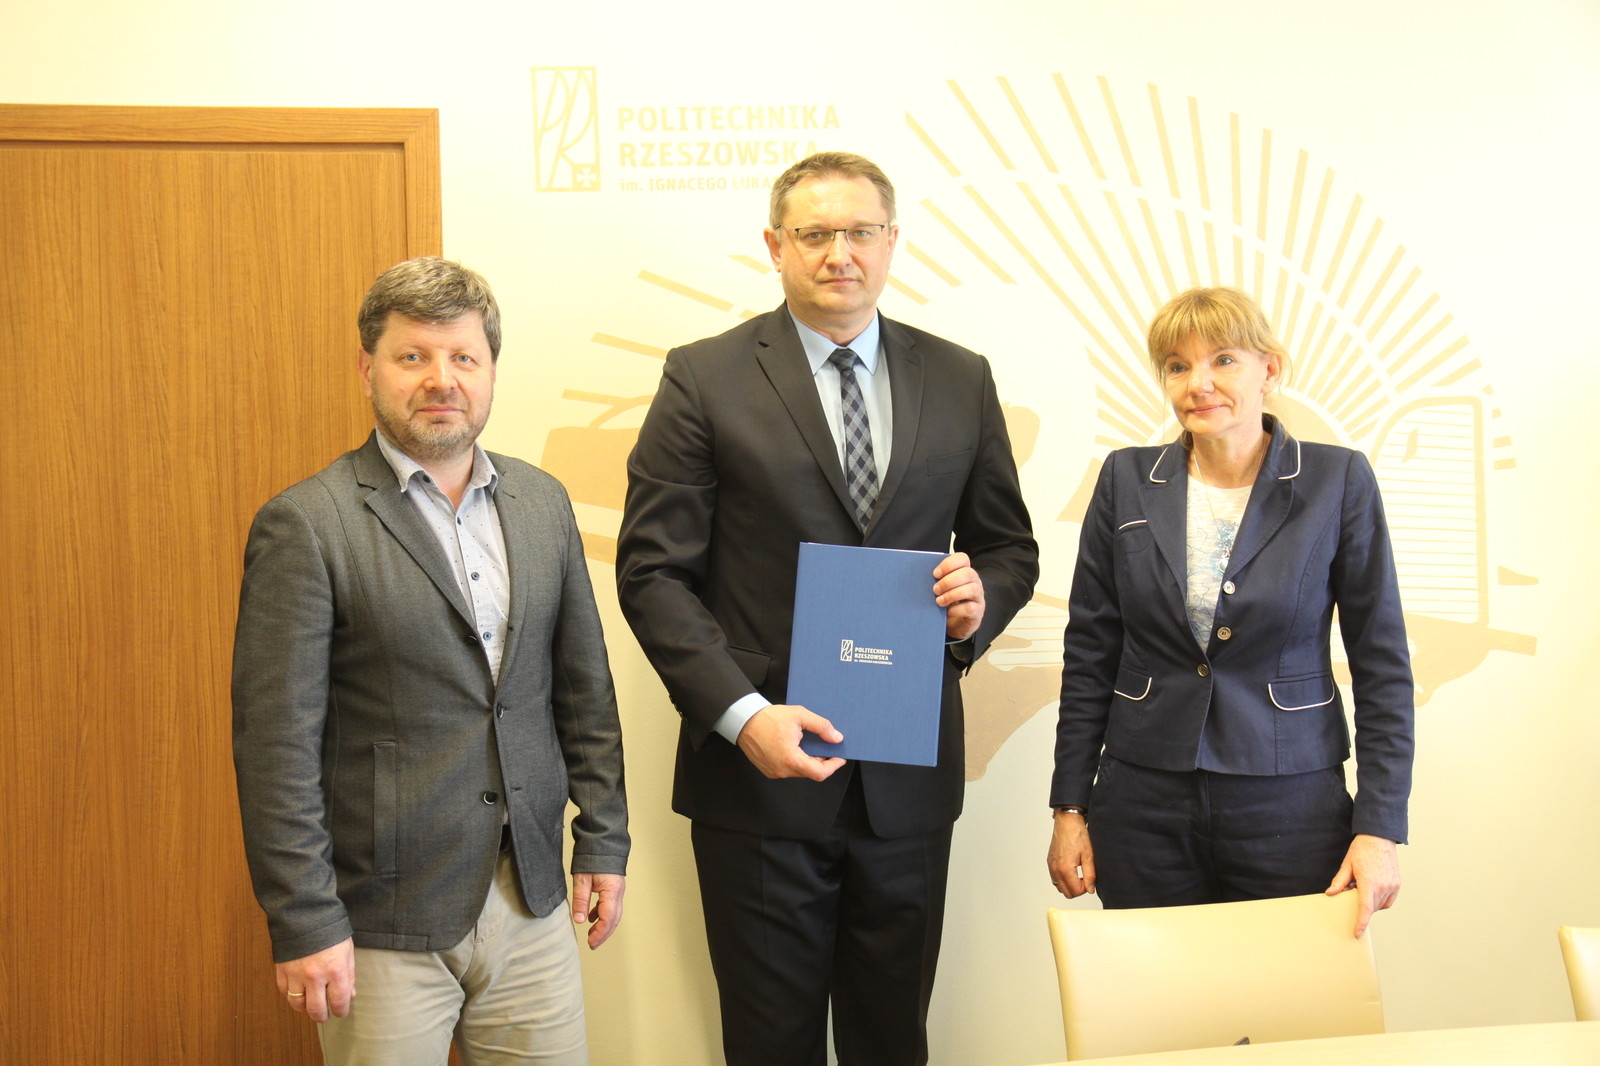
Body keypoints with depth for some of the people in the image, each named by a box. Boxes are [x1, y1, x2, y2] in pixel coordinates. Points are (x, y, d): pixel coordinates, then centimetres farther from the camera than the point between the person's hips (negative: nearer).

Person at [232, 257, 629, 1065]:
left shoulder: (542, 502, 7)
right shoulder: (306, 525, -10)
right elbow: (277, 743, -12)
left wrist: (602, 842, 11)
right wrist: (303, 923, -13)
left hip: (531, 905, 5)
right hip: (385, 922, -4)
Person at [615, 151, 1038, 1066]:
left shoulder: (960, 381, 7)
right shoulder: (705, 379, -3)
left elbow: (1011, 545, 14)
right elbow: (653, 570, -7)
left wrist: (983, 598, -10)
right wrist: (741, 714, -18)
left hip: (908, 778, 3)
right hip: (760, 775, -2)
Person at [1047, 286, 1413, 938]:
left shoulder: (1338, 482, -3)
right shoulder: (1128, 481, 3)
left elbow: (1382, 662, -1)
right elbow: (1090, 653, 6)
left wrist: (1379, 828, -6)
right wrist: (1070, 808, 4)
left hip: (1291, 812, -1)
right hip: (1143, 811, 2)